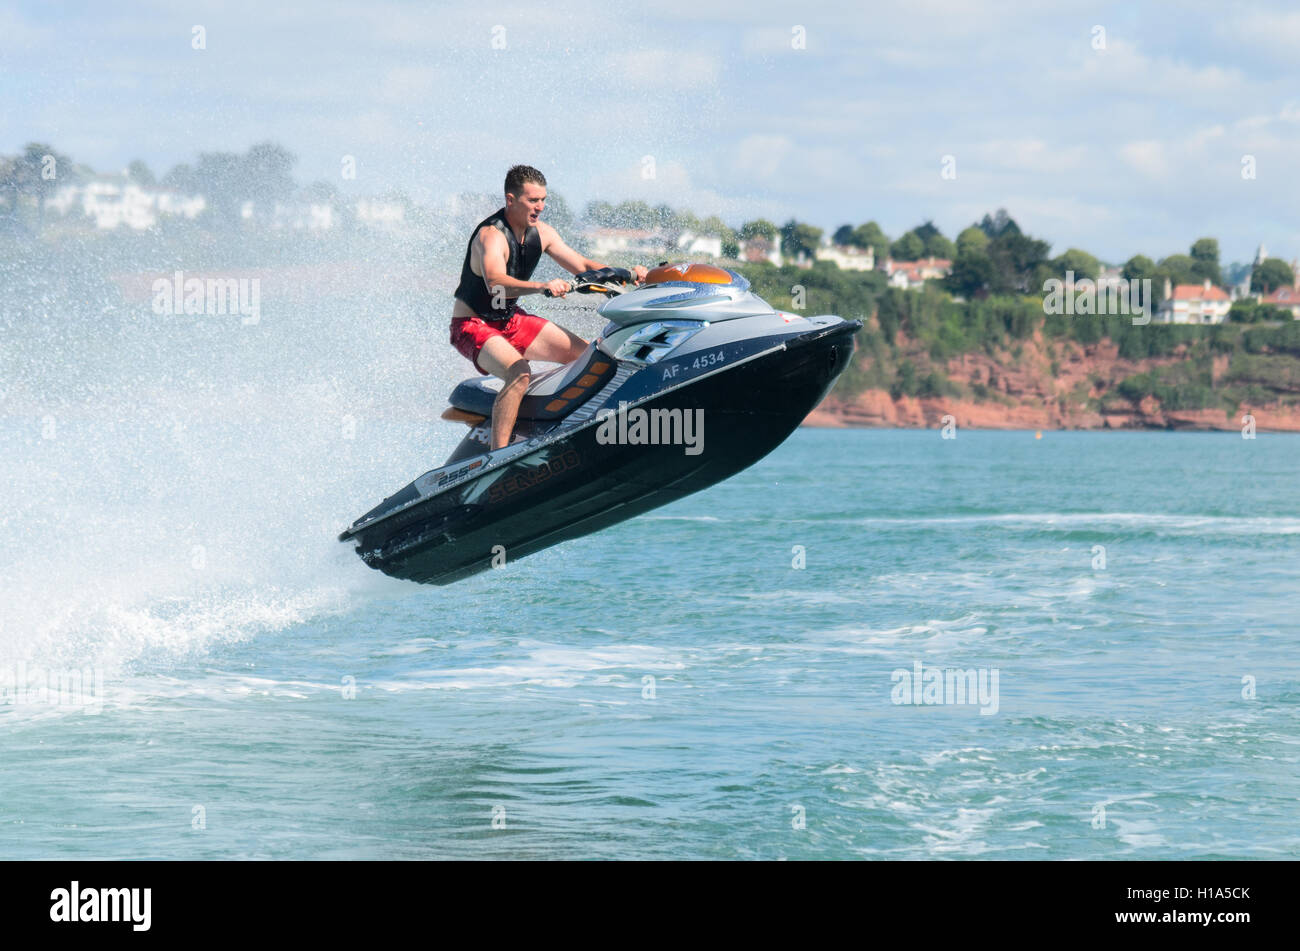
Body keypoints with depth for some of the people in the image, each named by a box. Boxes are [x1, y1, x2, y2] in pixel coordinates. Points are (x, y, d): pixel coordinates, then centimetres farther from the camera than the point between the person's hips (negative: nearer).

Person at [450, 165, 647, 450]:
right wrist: (543, 286, -60)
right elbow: (495, 283, -45)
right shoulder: (491, 235, -26)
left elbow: (581, 265, 9)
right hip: (473, 326, -9)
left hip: (512, 320, 9)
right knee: (519, 373, -36)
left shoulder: (540, 232, -1)